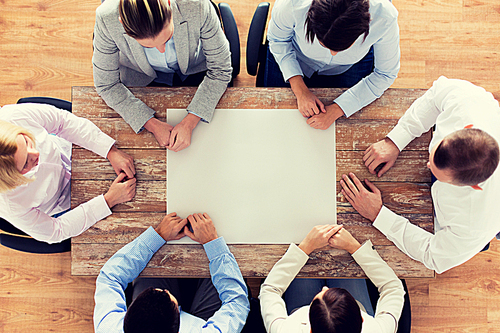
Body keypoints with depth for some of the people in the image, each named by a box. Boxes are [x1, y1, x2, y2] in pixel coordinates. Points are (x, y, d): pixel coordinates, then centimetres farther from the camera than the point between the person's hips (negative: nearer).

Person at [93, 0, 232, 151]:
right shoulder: (107, 19, -34)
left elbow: (220, 70, -22)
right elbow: (106, 85, -19)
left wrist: (190, 122, -31)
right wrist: (153, 125, -29)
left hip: (195, 69, 0)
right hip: (142, 77, 0)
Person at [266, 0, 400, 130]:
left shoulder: (385, 18, -39)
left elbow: (385, 74, -22)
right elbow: (277, 40, -18)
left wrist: (337, 110, -29)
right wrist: (300, 90, -29)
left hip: (350, 67, 0)